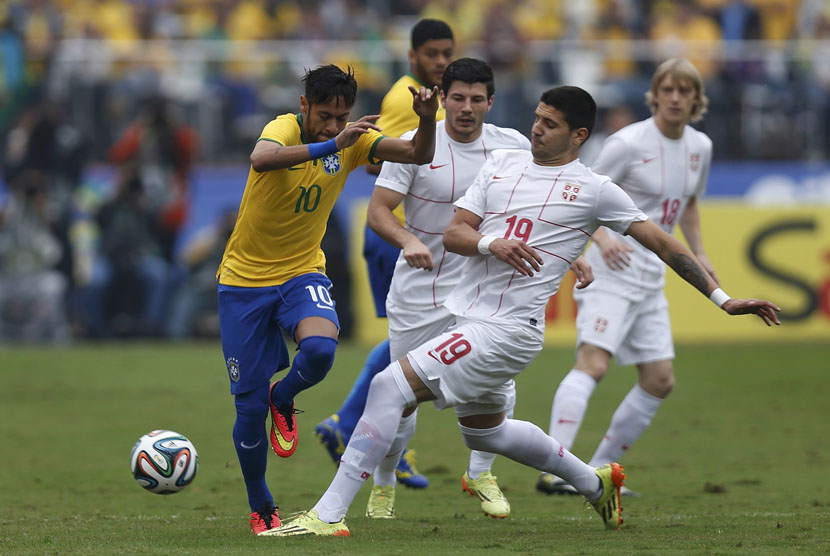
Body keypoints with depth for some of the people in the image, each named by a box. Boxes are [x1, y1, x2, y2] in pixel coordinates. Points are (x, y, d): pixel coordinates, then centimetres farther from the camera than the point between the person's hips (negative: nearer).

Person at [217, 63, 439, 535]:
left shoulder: (353, 141, -6)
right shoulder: (284, 128, -19)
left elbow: (418, 154, -14)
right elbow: (261, 159, -42)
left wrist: (427, 120, -35)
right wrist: (330, 145, -51)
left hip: (302, 274, 2)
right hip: (245, 280, -2)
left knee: (320, 349, -31)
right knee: (250, 407, -1)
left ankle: (283, 400, 5)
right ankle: (261, 509, 24)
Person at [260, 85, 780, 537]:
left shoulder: (594, 190, -2)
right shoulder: (503, 162, 12)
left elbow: (661, 241, 4)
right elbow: (454, 233, 7)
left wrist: (722, 298, 2)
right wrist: (491, 243, -16)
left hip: (509, 329, -8)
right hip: (469, 316, 8)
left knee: (390, 387, -19)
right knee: (485, 429, 26)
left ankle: (329, 513, -18)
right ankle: (595, 483, 47)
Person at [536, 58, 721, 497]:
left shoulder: (699, 147, 9)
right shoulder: (629, 143, -12)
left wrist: (698, 255, 15)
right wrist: (602, 237, -25)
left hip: (651, 279, 8)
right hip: (611, 269, -8)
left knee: (659, 381, 6)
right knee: (593, 362, -22)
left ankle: (598, 470, 15)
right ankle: (553, 471, -30)